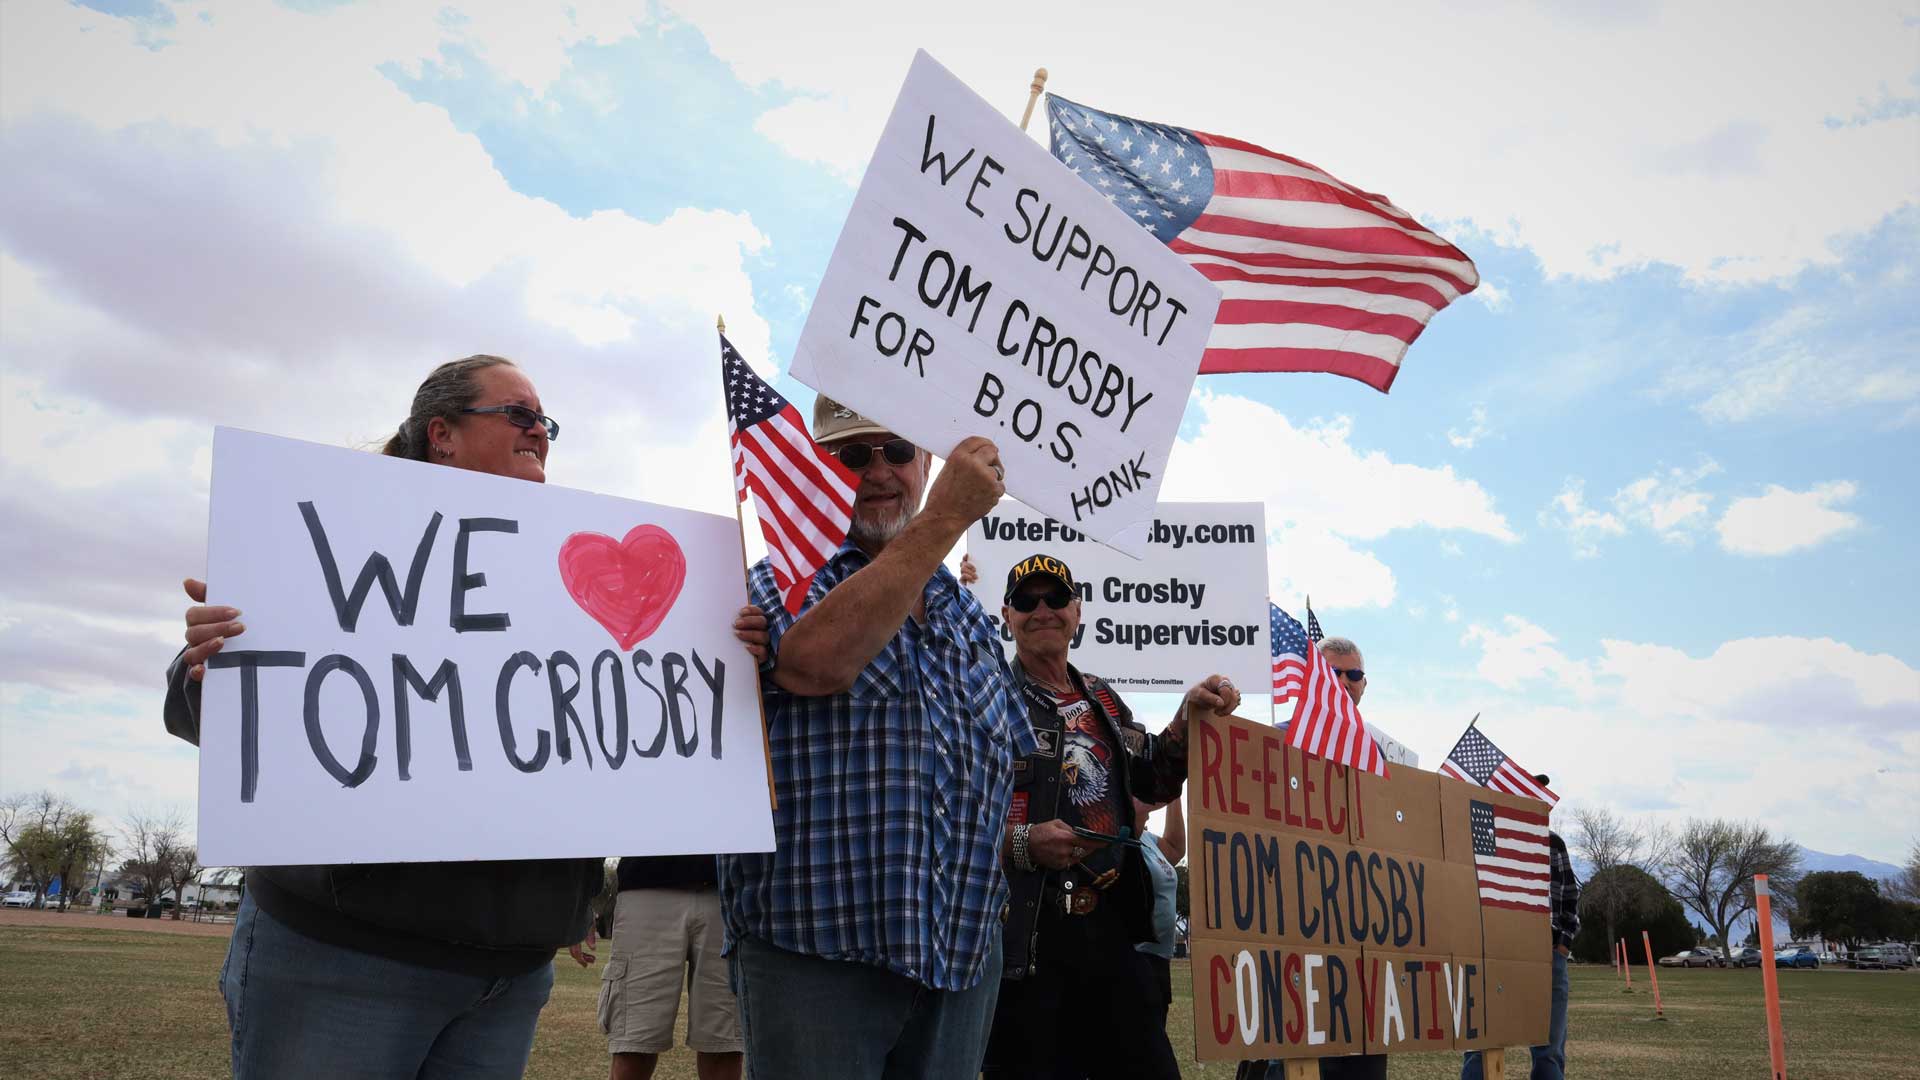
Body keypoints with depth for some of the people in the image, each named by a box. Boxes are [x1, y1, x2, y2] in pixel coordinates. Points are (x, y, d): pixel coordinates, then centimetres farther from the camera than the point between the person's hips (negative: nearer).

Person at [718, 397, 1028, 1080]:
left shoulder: (965, 612, 15)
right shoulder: (776, 584, -2)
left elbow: (1010, 761, 22)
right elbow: (820, 659, -26)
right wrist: (944, 518, -23)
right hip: (812, 957, -5)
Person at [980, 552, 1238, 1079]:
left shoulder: (1103, 700, 17)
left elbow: (1154, 782, 21)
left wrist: (1188, 717, 6)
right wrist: (1021, 843, -24)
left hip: (1112, 929, 6)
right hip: (1026, 933, -6)